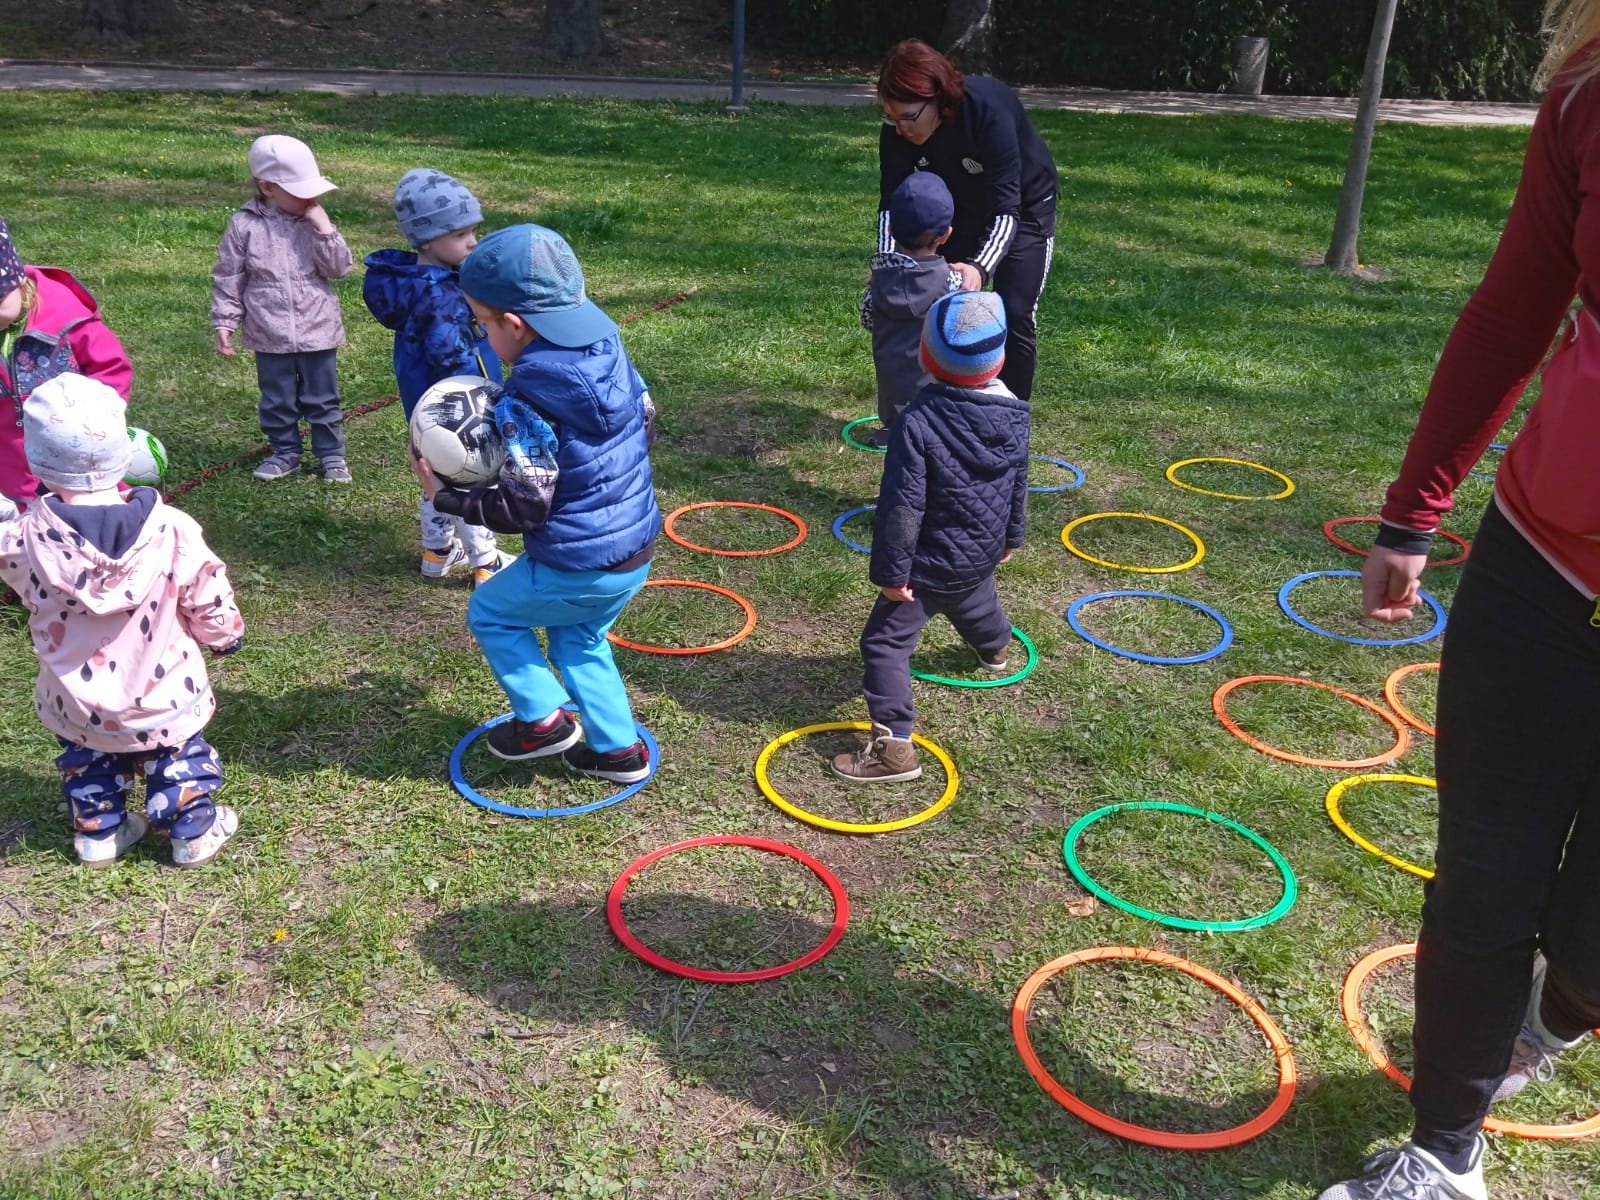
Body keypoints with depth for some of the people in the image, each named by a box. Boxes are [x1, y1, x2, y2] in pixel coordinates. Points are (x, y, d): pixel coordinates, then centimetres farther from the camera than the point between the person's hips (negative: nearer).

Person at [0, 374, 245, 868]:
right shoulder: (173, 531, -25)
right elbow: (208, 601, -11)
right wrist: (226, 635, 9)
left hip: (76, 705, 2)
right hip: (162, 698, -1)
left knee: (87, 760, 29)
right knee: (178, 754, 24)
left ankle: (98, 831, 42)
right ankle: (193, 831, 35)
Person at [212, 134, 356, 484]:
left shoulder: (316, 221, -2)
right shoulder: (245, 225, -6)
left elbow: (340, 267, -9)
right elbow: (228, 279, -1)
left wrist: (323, 227, -18)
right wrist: (224, 323, -4)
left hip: (317, 333, 0)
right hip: (271, 336, 0)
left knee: (322, 399, 11)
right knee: (277, 401, 13)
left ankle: (332, 455, 23)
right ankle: (284, 453, 29)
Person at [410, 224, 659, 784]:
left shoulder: (527, 404, -24)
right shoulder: (611, 353, -2)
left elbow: (523, 508, -21)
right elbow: (645, 421, 13)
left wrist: (446, 498, -8)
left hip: (577, 567, -7)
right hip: (636, 550, 8)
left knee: (488, 612, 18)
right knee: (579, 637, 30)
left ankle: (543, 720, 21)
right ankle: (618, 747, 32)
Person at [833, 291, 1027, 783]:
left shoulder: (919, 421, -28)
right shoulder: (1014, 414, -8)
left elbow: (902, 506, -26)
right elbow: (1018, 484, 7)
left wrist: (891, 571, -17)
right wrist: (1009, 538, 23)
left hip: (929, 563, -7)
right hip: (982, 553, 7)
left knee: (885, 643, -1)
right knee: (975, 604, 38)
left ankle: (893, 746, -7)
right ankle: (994, 649, 70)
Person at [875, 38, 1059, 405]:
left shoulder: (990, 112, -39)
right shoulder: (897, 130, -25)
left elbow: (1006, 210, -42)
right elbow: (891, 203, -24)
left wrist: (980, 268, -58)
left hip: (1024, 205, -4)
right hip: (961, 207, 5)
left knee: (1015, 314, -13)